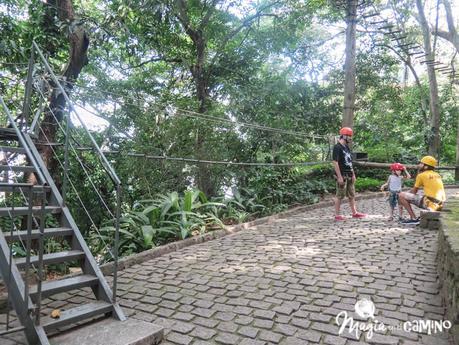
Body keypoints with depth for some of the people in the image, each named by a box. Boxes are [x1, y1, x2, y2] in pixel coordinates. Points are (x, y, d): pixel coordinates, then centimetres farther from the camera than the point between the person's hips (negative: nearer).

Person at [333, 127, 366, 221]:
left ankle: (354, 213, 24)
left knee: (352, 195, 14)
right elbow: (335, 163, -19)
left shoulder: (347, 147, 14)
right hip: (342, 176, -9)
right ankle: (337, 215, 7)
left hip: (349, 175, 9)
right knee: (340, 195, -2)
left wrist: (353, 174, 16)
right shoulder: (337, 147, -14)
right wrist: (339, 177, -21)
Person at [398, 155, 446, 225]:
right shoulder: (437, 175, 15)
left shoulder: (421, 175, -5)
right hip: (439, 205, 8)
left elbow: (414, 191, 2)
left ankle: (413, 219, -6)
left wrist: (406, 194, 23)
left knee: (401, 195, -6)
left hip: (430, 205, -8)